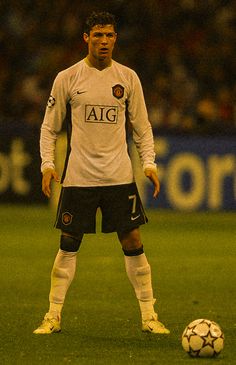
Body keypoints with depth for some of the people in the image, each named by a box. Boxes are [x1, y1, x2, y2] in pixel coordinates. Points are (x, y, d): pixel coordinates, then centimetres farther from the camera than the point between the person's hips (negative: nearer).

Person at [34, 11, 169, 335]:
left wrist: (149, 163, -1)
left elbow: (141, 126, 11)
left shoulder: (128, 78, 5)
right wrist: (47, 164, -5)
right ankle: (54, 315, 10)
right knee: (69, 245, 2)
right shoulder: (67, 78, 1)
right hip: (78, 177, -1)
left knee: (132, 243, -1)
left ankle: (149, 316, 5)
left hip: (119, 175, 1)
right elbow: (50, 127, 7)